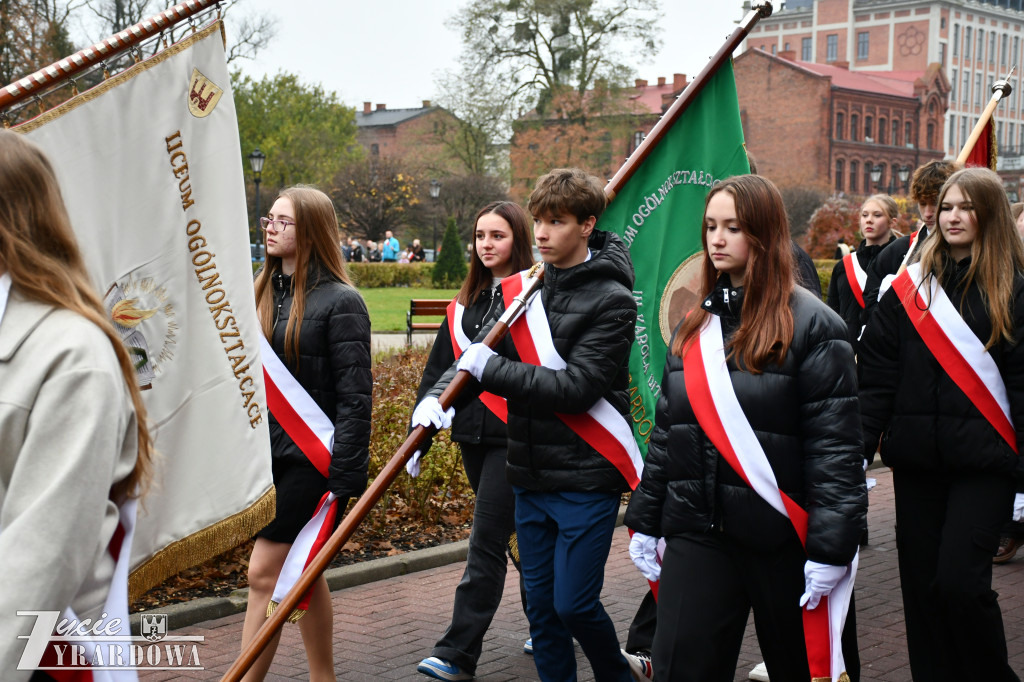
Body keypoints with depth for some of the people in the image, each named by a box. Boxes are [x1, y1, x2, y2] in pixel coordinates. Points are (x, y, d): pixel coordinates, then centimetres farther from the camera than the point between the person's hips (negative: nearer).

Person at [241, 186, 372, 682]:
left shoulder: (340, 302, -10)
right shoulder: (262, 292, 11)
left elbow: (355, 396, -13)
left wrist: (344, 476, -17)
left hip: (310, 457, -7)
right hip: (266, 453, 7)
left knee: (264, 571, -7)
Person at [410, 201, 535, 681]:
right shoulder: (466, 303, 13)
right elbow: (439, 370, 14)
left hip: (515, 437, -7)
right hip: (473, 435, 7)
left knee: (486, 542, -6)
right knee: (520, 536, 17)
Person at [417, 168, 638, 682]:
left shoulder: (612, 300, -11)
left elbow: (576, 387, -20)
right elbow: (479, 352, 7)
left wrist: (491, 369, -18)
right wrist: (438, 396, -10)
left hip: (586, 479, -6)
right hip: (531, 476, 6)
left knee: (574, 603, -2)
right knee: (541, 603, 12)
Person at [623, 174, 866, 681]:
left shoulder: (812, 324, -7)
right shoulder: (695, 324, 12)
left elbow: (835, 444, -12)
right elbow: (666, 429, 16)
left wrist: (831, 548, -16)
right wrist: (645, 520, 13)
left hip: (781, 536, -4)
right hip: (696, 533, 5)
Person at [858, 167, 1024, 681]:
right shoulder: (910, 286, 9)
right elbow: (876, 373, 7)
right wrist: (859, 447, 0)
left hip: (983, 462, -3)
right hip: (916, 457, 3)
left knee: (960, 580, -10)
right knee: (921, 582, 6)